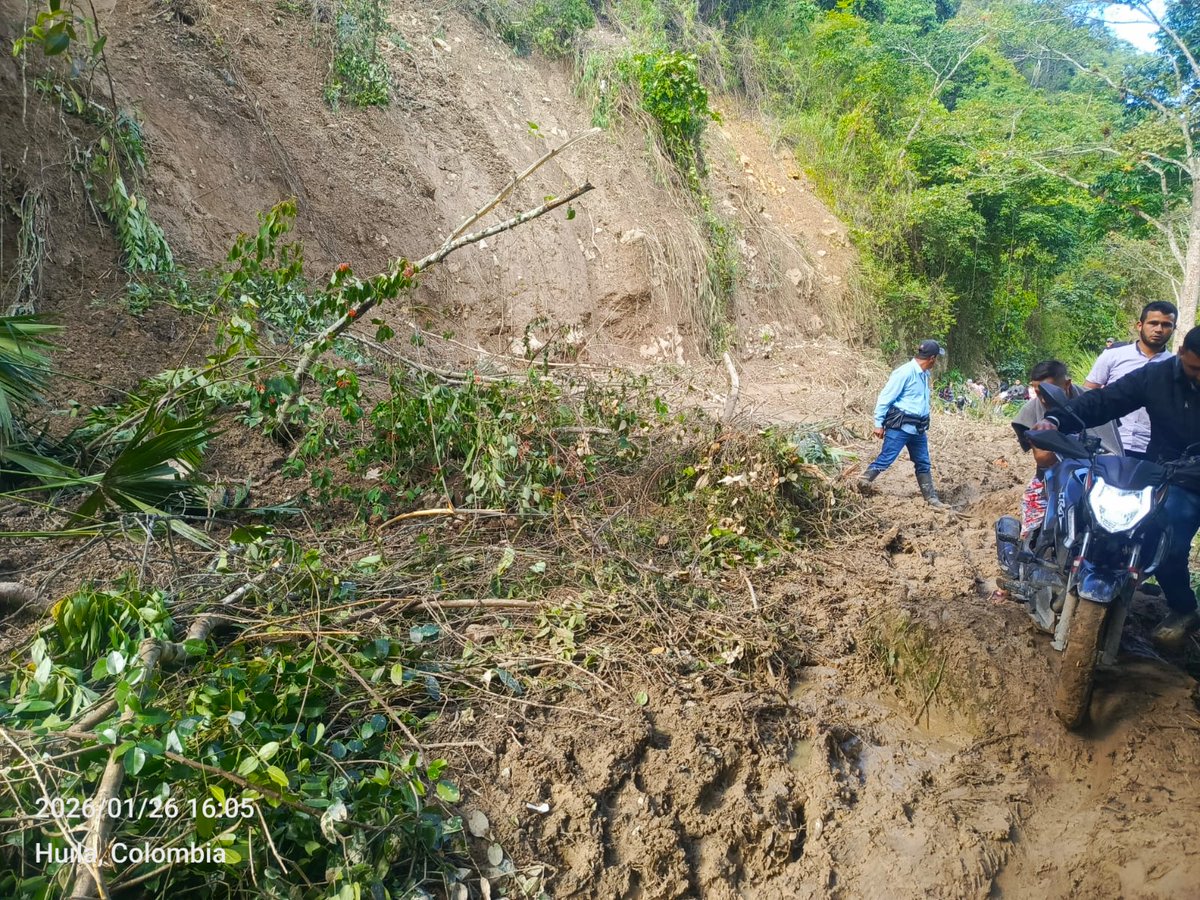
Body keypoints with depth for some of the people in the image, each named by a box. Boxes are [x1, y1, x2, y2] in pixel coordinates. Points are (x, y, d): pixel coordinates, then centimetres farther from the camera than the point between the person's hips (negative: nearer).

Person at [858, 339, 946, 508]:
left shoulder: (924, 374, 11)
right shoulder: (905, 372, -17)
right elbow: (885, 397, -15)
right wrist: (879, 423, -15)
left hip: (918, 428, 8)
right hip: (900, 426, -8)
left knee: (923, 464, 12)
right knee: (885, 458, -9)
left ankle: (931, 498, 19)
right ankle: (863, 483, 2)